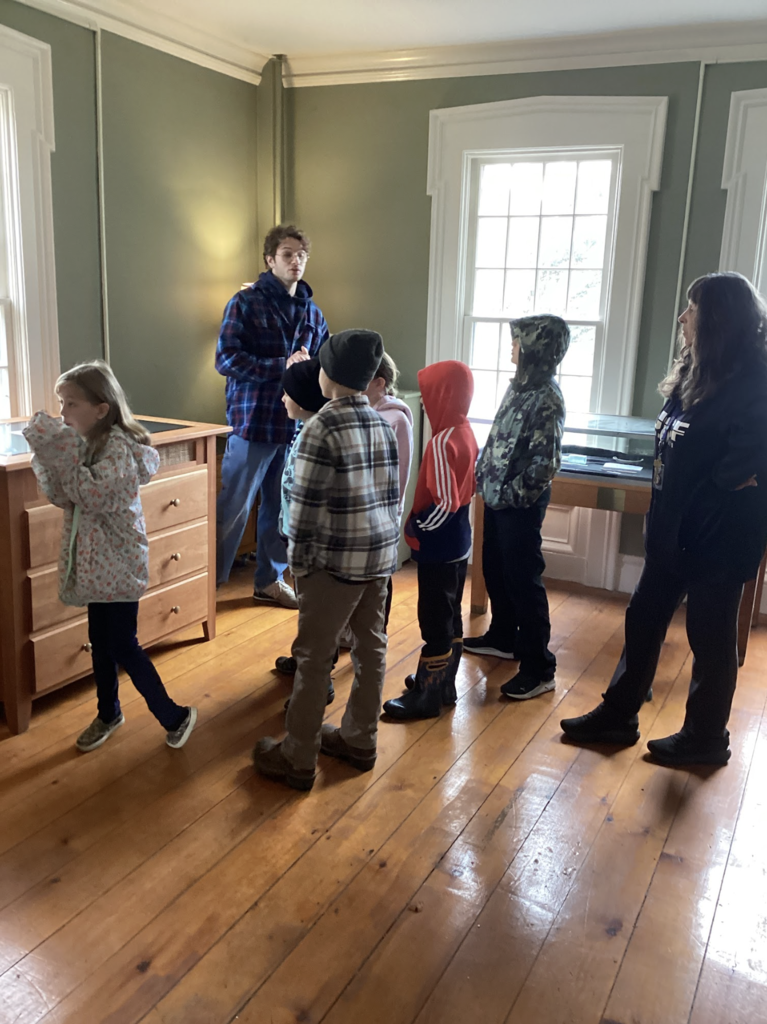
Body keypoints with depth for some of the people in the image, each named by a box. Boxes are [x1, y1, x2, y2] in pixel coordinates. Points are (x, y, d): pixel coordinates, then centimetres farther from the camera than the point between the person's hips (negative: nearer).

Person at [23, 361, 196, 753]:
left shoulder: (117, 447, -20)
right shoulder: (86, 443, 7)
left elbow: (91, 494, -33)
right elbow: (63, 497, 5)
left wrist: (63, 451, -31)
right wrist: (47, 455, -10)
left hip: (118, 565, -8)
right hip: (97, 562, 8)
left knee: (122, 645, -1)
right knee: (101, 642, 18)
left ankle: (174, 715, 14)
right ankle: (108, 713, 37)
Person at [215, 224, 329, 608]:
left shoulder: (311, 312, 11)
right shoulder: (246, 302, -6)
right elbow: (225, 359, -13)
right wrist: (282, 366, -20)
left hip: (296, 423, 5)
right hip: (253, 421, -5)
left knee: (281, 506, 13)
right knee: (234, 507, 0)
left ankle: (270, 579, 28)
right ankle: (209, 581, 15)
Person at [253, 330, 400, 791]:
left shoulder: (324, 427, -15)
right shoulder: (382, 424, 6)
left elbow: (307, 502, -15)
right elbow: (393, 492, 10)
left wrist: (298, 560, -5)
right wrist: (384, 541, 18)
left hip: (337, 559, -7)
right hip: (382, 554, 7)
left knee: (314, 657, 2)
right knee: (371, 646, 15)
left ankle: (298, 760, 12)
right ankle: (360, 740, 31)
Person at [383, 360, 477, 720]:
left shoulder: (442, 442, -24)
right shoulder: (466, 434, 5)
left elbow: (444, 504, -26)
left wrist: (414, 530, -12)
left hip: (438, 546, -9)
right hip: (458, 542, 9)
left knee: (434, 620, 1)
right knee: (449, 617, 18)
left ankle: (426, 696, 12)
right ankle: (442, 683, 31)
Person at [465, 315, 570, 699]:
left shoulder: (547, 399, -19)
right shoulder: (520, 386, 8)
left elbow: (545, 462, -21)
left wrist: (511, 495, -17)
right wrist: (481, 475, 11)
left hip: (520, 503, -9)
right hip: (496, 496, 9)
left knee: (523, 581, -3)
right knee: (495, 570, 20)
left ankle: (538, 669, 7)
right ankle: (502, 638, 40)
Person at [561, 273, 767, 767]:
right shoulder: (695, 374, 9)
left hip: (719, 535, -8)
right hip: (675, 527, 8)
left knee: (710, 636, 7)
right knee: (644, 618, 15)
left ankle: (705, 738, 25)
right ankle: (618, 716, 29)